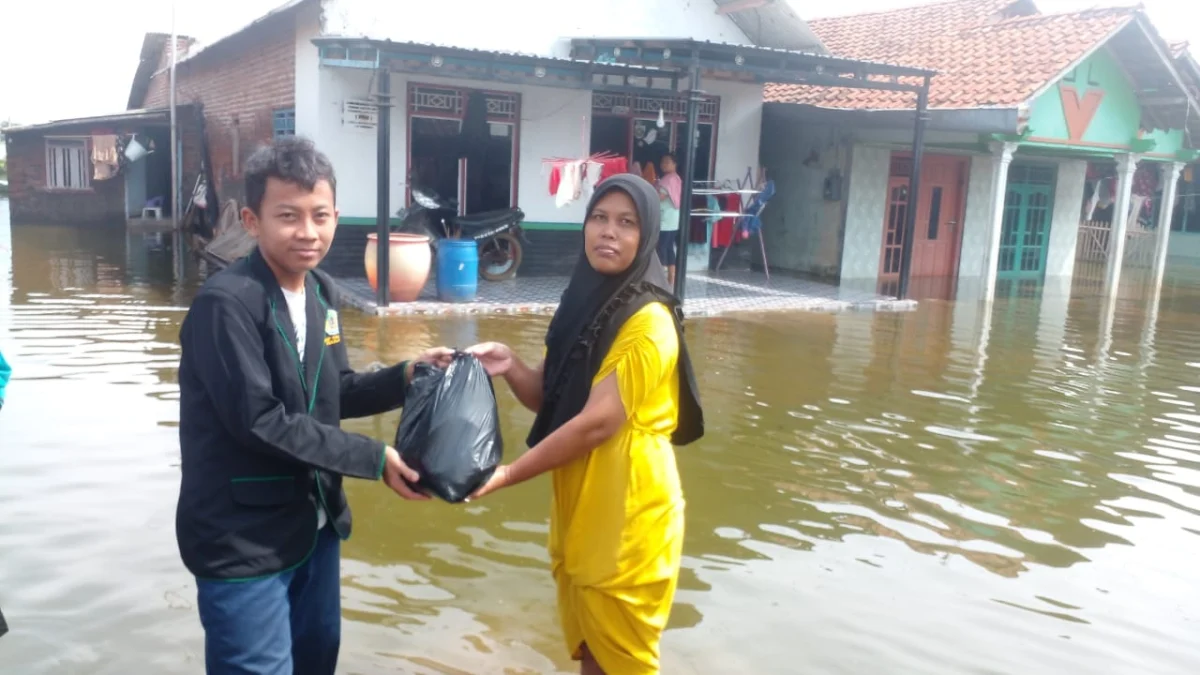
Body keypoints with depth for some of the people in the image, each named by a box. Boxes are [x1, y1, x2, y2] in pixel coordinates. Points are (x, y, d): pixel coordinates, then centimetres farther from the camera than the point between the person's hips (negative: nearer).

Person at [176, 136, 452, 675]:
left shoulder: (321, 292, 5)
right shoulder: (226, 303, -21)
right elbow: (259, 421, -25)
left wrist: (407, 376, -4)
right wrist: (374, 458, -22)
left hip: (313, 524, 8)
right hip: (243, 541, -8)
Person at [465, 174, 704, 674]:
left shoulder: (647, 319, -18)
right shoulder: (585, 300, 7)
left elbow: (598, 421, -22)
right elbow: (550, 397, 9)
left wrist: (507, 475, -18)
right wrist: (510, 366, -11)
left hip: (628, 515, -8)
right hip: (581, 507, 8)